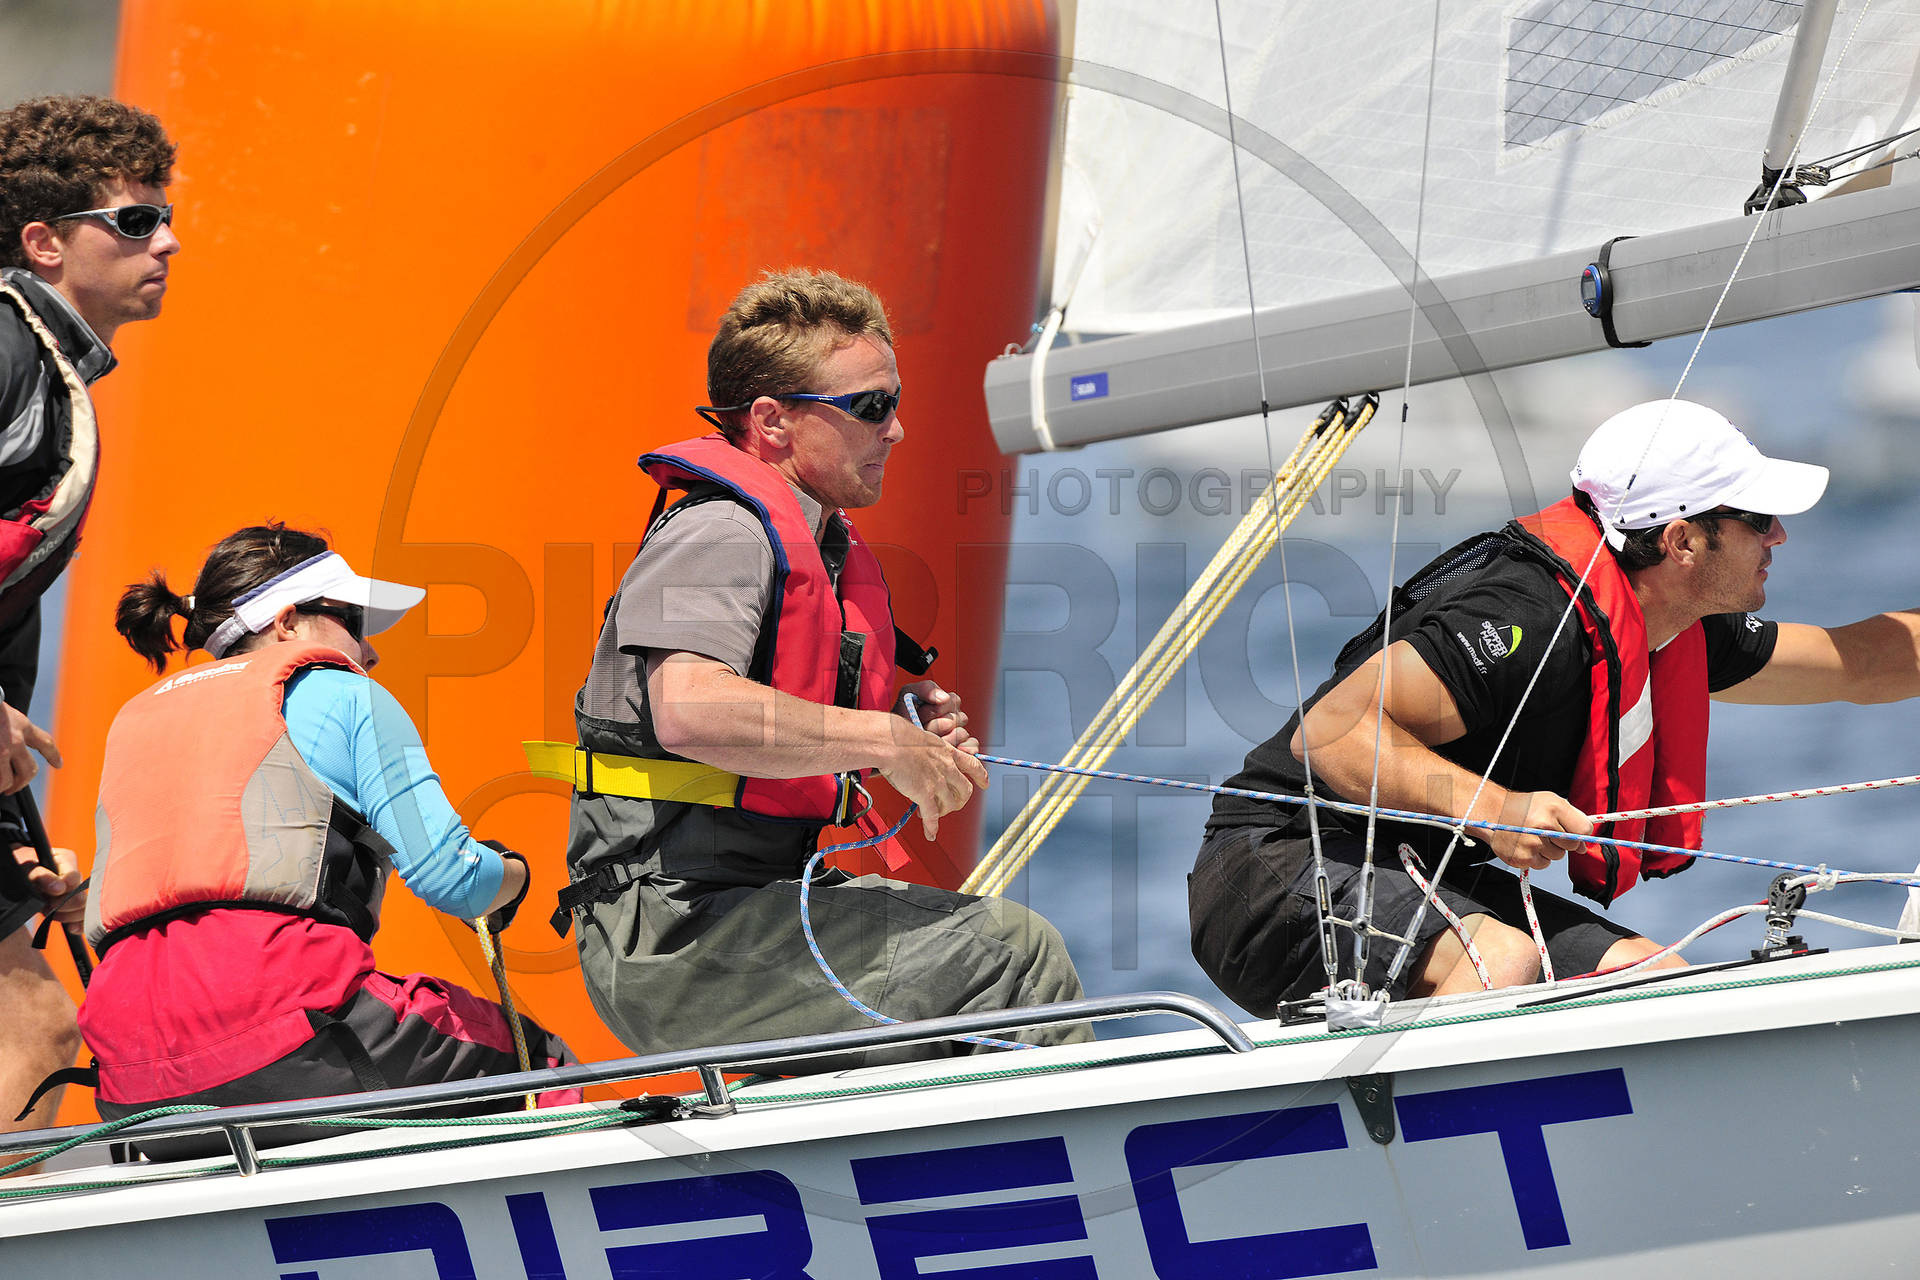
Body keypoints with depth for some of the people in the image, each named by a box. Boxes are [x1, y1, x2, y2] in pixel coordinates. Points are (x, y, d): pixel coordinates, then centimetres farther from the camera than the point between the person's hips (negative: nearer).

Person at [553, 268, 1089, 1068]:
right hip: (672, 941, -10)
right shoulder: (720, 534, -13)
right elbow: (690, 711, -32)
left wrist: (921, 740, 10)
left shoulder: (836, 555, 19)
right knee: (1014, 949, -17)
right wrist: (884, 742, -23)